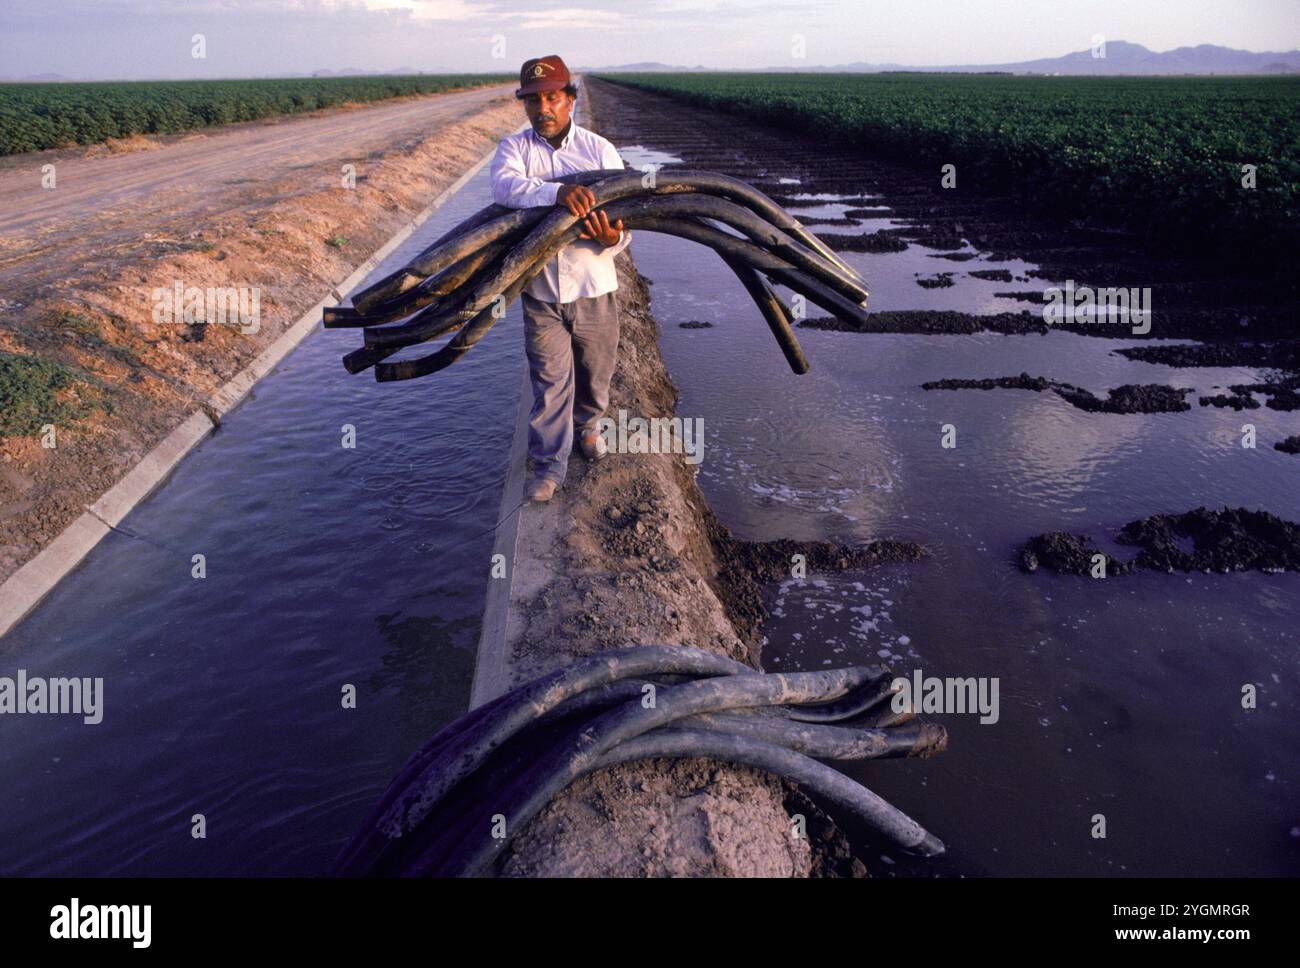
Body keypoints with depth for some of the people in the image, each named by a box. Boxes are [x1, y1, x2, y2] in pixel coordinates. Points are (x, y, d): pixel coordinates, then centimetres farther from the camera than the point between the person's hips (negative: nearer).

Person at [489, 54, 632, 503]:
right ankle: (549, 465, 13)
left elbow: (622, 216, -4)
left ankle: (587, 426, 46)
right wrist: (557, 192, -43)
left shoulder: (599, 149, -1)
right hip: (540, 289, -1)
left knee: (596, 370, 17)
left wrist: (613, 237, -29)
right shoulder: (513, 148, -2)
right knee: (549, 380, 1)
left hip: (593, 286, 1)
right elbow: (505, 186, -25)